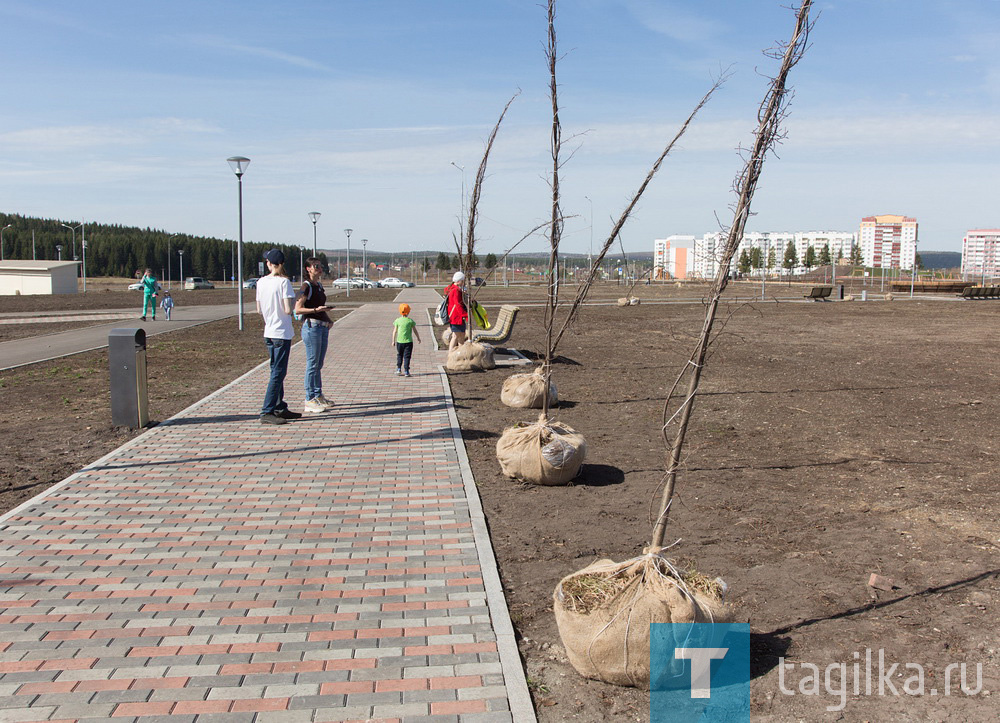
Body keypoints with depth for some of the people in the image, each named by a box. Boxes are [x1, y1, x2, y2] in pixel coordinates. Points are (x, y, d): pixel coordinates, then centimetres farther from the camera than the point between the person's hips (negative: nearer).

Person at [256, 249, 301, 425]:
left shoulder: (261, 282, 5)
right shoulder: (284, 282, -13)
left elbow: (259, 310, 10)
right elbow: (288, 310, -19)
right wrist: (291, 309, 2)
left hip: (268, 333, 7)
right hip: (282, 333, -7)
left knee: (276, 371, 16)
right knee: (278, 373, -4)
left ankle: (280, 408, 23)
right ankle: (266, 412, -6)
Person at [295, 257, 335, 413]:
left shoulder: (319, 286, 16)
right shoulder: (306, 286, -9)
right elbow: (298, 309, -14)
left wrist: (328, 319, 11)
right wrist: (316, 310, -25)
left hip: (323, 327, 8)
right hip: (311, 326, -8)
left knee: (319, 365, 14)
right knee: (312, 364, -6)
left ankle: (318, 396, 22)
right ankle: (309, 400, -2)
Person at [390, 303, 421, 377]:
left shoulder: (397, 321, -2)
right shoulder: (410, 321, -3)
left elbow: (394, 332, 0)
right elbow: (415, 331, 3)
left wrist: (393, 341, 10)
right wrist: (418, 338, 18)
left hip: (399, 341, 1)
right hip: (408, 341, -1)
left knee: (399, 355, 19)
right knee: (407, 356, 1)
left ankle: (398, 369, 16)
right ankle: (406, 371, -3)